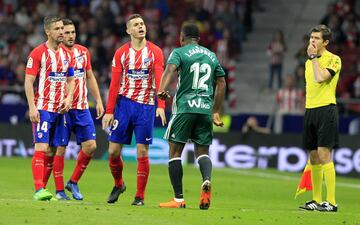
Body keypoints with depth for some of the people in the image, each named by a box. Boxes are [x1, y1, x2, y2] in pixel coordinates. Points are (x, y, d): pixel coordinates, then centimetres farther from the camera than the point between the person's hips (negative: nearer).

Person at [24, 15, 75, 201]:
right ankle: (39, 190, -19)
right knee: (41, 147, -14)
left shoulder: (66, 54, 12)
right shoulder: (38, 53, -7)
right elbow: (28, 82, -9)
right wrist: (32, 107, -16)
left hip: (60, 109, 6)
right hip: (43, 108, -6)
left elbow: (70, 80, 20)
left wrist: (68, 98, 1)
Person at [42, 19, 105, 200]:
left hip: (82, 108, 5)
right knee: (59, 149, -3)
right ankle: (59, 190, 5)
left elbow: (90, 78, 19)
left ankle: (73, 182, 15)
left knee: (90, 146, -1)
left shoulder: (83, 52, 10)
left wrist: (98, 101, 14)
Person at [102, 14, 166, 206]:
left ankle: (140, 196, 4)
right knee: (113, 150, 0)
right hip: (124, 103, 2)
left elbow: (159, 80, -8)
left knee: (142, 152, -3)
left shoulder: (155, 52, 1)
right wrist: (109, 111, -2)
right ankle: (118, 185, 25)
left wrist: (161, 105, -21)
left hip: (146, 106, -2)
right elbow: (115, 83, 4)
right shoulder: (121, 53, 6)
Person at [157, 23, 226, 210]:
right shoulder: (212, 56, 18)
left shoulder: (179, 52, 3)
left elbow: (170, 69, -18)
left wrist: (162, 90, -33)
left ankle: (178, 199, -1)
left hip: (185, 107, -4)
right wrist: (216, 112, 24)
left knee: (175, 151, 4)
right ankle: (207, 180, -21)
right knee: (202, 151, 12)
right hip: (206, 109, 4)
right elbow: (221, 83, 19)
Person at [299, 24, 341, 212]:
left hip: (326, 110, -7)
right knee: (313, 157, 8)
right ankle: (316, 200, 14)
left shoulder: (333, 60, -5)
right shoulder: (309, 61, 18)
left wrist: (314, 57, -10)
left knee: (324, 154, -13)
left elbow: (320, 78, -20)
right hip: (310, 110, 8)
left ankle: (331, 202, -13)